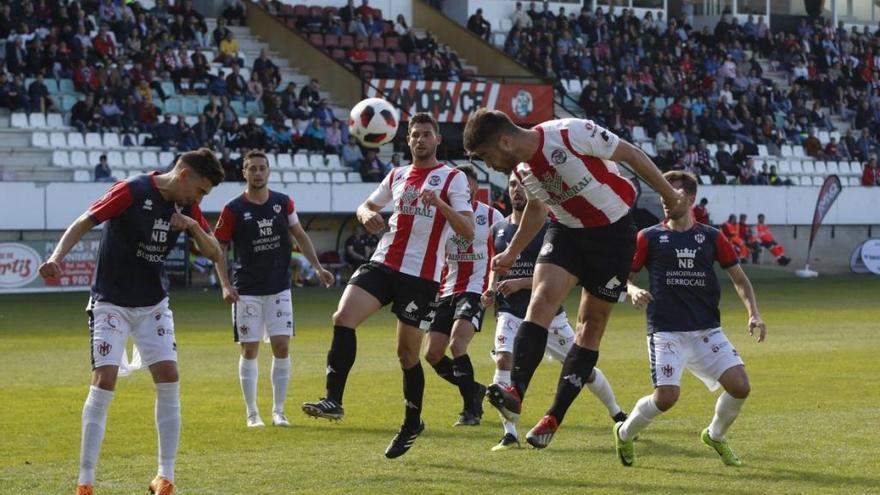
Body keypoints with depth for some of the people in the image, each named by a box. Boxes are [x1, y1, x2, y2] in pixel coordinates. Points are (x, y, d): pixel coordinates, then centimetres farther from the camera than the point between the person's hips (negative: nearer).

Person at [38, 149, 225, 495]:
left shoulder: (186, 206, 3)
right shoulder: (132, 191, -16)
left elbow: (214, 253, 6)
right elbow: (84, 223, -18)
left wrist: (194, 227, -14)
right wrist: (57, 257, -34)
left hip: (154, 305, 6)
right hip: (111, 303, -6)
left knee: (168, 380, -6)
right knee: (104, 381, -15)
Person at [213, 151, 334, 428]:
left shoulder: (283, 203, 3)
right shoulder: (233, 209, -6)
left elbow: (300, 236, 15)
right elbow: (219, 249, -1)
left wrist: (318, 268, 8)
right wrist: (225, 285, -12)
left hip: (279, 288, 2)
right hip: (246, 291, -2)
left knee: (282, 347, -4)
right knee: (250, 350, 0)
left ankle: (278, 411, 7)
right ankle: (251, 413, 10)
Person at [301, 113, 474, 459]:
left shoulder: (453, 179, -1)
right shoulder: (397, 176, 16)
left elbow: (468, 231, -10)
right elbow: (365, 207, 28)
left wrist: (439, 203, -26)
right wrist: (367, 214, 3)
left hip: (420, 275, -4)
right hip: (383, 263, 4)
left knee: (407, 352, 2)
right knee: (343, 317, -18)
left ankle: (412, 424, 22)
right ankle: (333, 400, -21)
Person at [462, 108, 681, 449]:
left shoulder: (570, 133, -25)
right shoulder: (520, 168, -2)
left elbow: (631, 155, -15)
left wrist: (670, 197, -7)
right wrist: (512, 253, 26)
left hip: (613, 232, -5)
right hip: (567, 230, 5)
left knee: (592, 323, 1)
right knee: (542, 298, -19)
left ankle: (554, 418, 7)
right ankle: (515, 392, -33)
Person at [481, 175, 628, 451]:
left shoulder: (549, 229, -7)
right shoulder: (499, 230, 9)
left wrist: (520, 284, -22)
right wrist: (491, 290, 0)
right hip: (511, 312, 3)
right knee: (503, 359, -25)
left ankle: (617, 415, 32)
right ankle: (509, 434, -24)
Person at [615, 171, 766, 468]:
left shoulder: (711, 237, 8)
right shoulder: (649, 237, 3)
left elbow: (739, 279, 12)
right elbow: (625, 276, 7)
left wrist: (753, 315, -2)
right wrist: (634, 291, -16)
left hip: (707, 331, 3)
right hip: (665, 332, -3)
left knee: (740, 386, -11)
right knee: (667, 396, -19)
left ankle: (715, 436, 18)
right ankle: (624, 434, 11)